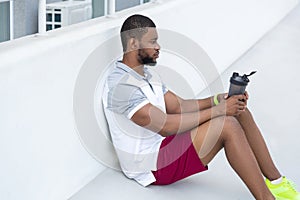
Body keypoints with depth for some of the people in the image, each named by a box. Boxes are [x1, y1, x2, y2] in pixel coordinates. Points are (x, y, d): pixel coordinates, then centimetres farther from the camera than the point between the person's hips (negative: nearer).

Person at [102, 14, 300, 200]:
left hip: (164, 146, 10)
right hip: (150, 165, -10)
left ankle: (275, 181, 4)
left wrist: (217, 100, -5)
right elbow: (165, 126, -26)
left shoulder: (147, 73, 12)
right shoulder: (120, 84, -21)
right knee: (227, 126, -26)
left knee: (239, 111, -2)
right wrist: (219, 110, -21)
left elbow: (179, 105, 12)